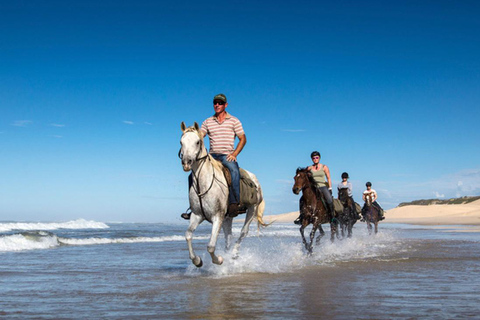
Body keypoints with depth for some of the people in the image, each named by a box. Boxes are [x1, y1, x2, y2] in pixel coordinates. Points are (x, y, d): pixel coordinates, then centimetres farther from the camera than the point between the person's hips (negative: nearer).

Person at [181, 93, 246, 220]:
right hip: (212, 156, 4)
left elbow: (243, 139, 4)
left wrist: (234, 154, -8)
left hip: (227, 156, -3)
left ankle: (234, 204, -35)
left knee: (234, 170, -36)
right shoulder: (208, 122, 14)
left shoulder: (234, 121, 6)